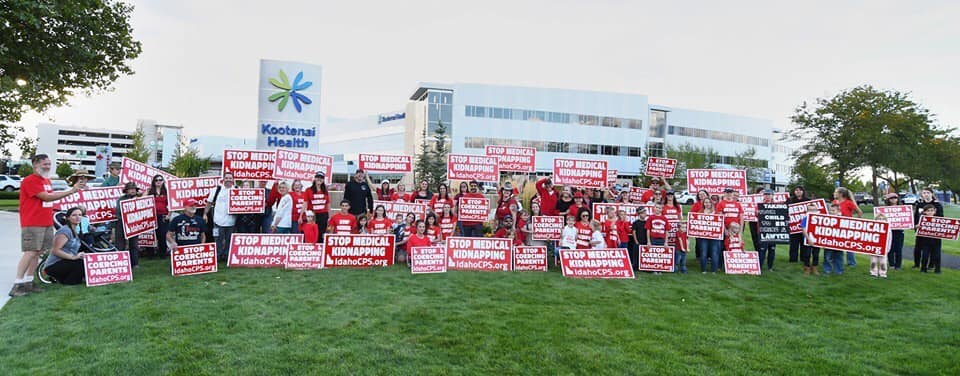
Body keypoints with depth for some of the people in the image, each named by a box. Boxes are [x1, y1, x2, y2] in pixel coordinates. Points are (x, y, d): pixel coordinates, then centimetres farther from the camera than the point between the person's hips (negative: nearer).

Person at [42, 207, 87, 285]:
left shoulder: (75, 232, 14)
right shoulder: (65, 231, -14)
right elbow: (55, 250, -22)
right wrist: (73, 257, -29)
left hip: (65, 263, 9)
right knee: (82, 263, -28)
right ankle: (68, 281, -11)